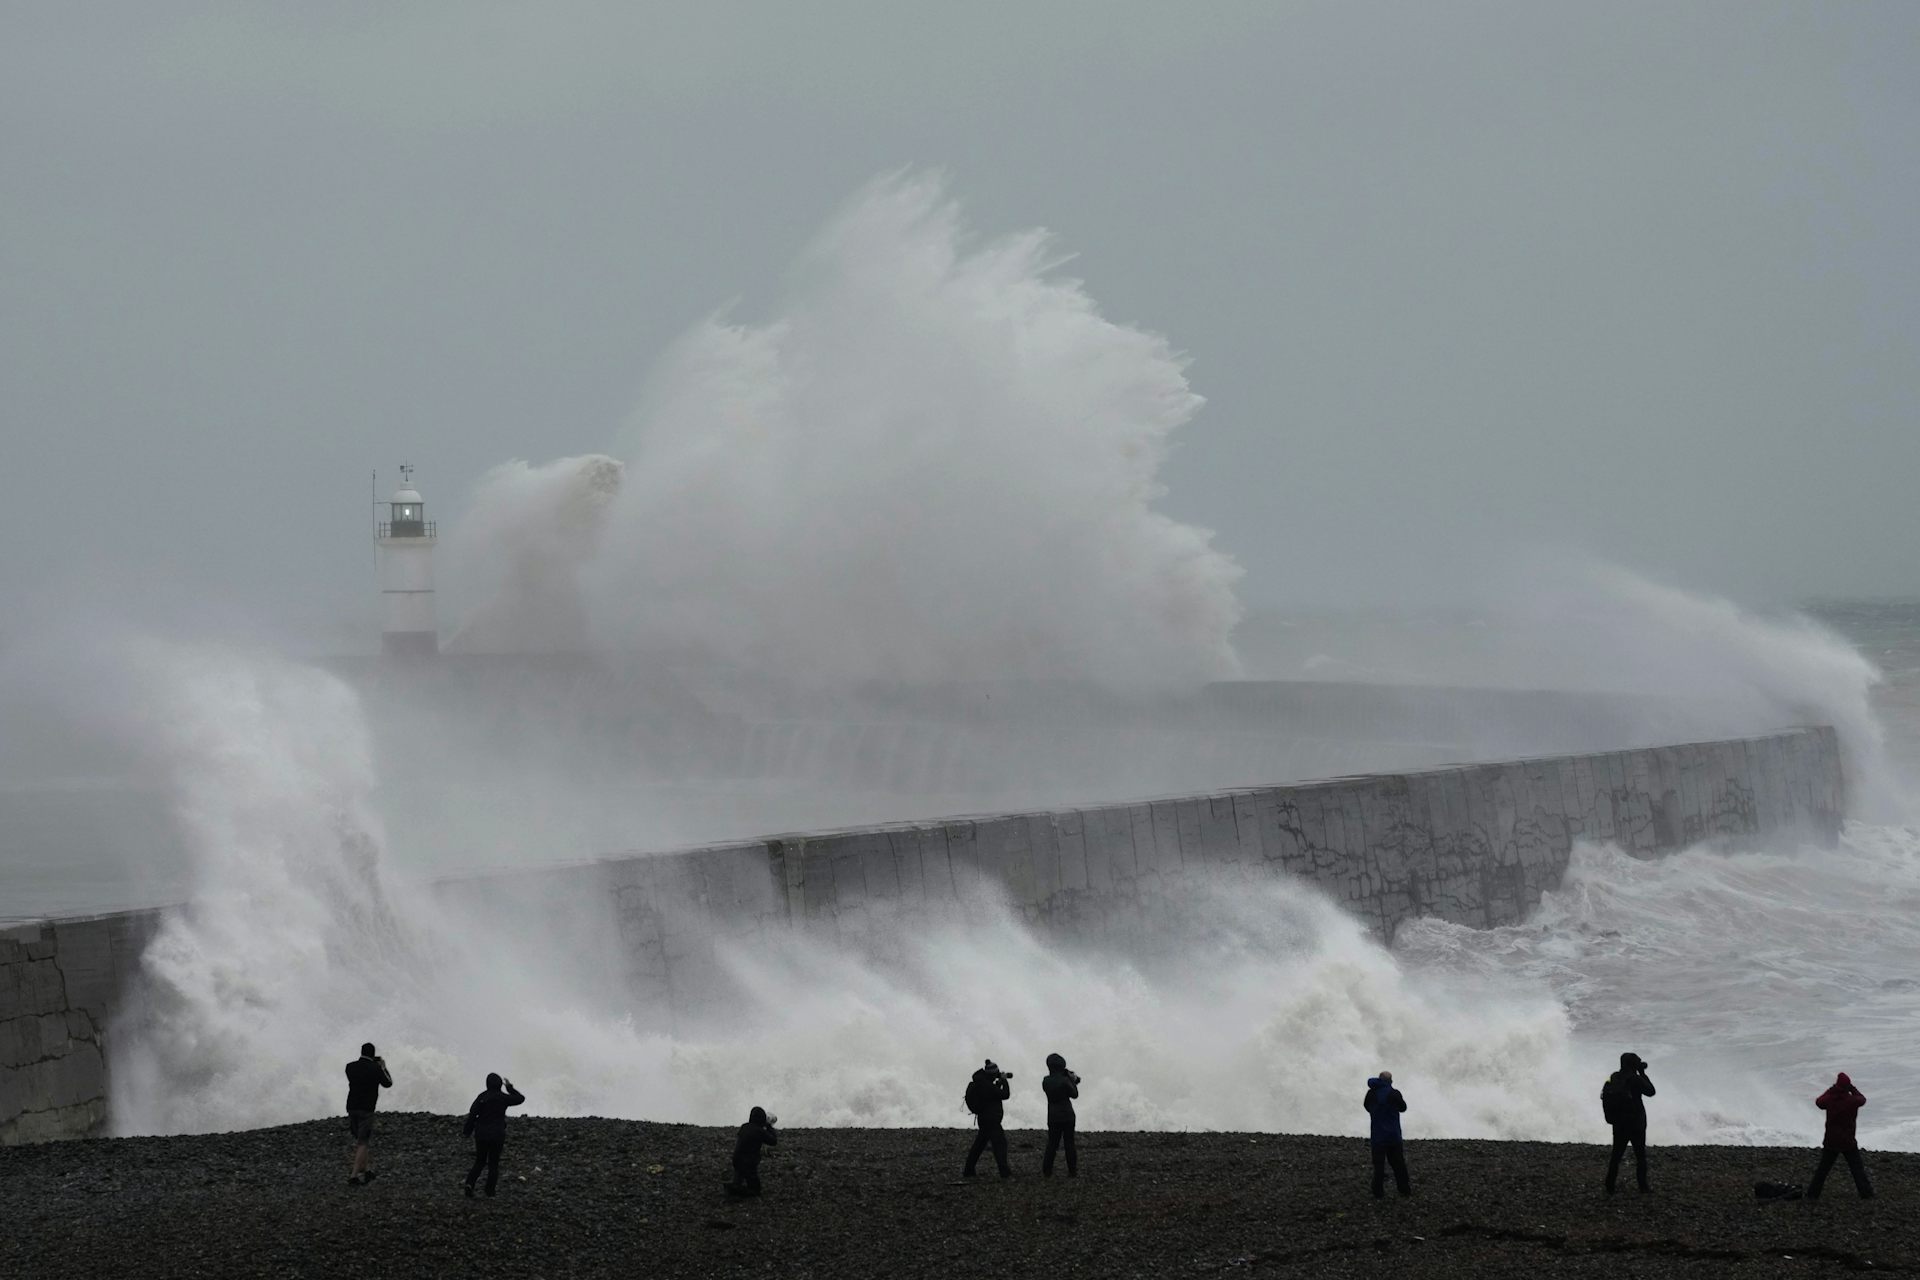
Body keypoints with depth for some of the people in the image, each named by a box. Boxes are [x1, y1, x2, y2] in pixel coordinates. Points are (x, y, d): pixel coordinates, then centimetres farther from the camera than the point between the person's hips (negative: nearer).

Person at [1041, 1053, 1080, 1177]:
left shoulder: (1046, 1082, -3)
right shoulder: (1064, 1081, -17)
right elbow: (1074, 1094, -7)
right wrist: (1072, 1080, 6)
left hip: (1053, 1118, 3)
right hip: (1067, 1116, -3)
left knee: (1052, 1144, 11)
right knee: (1069, 1144, 4)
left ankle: (1047, 1171, 9)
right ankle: (1072, 1171, 7)